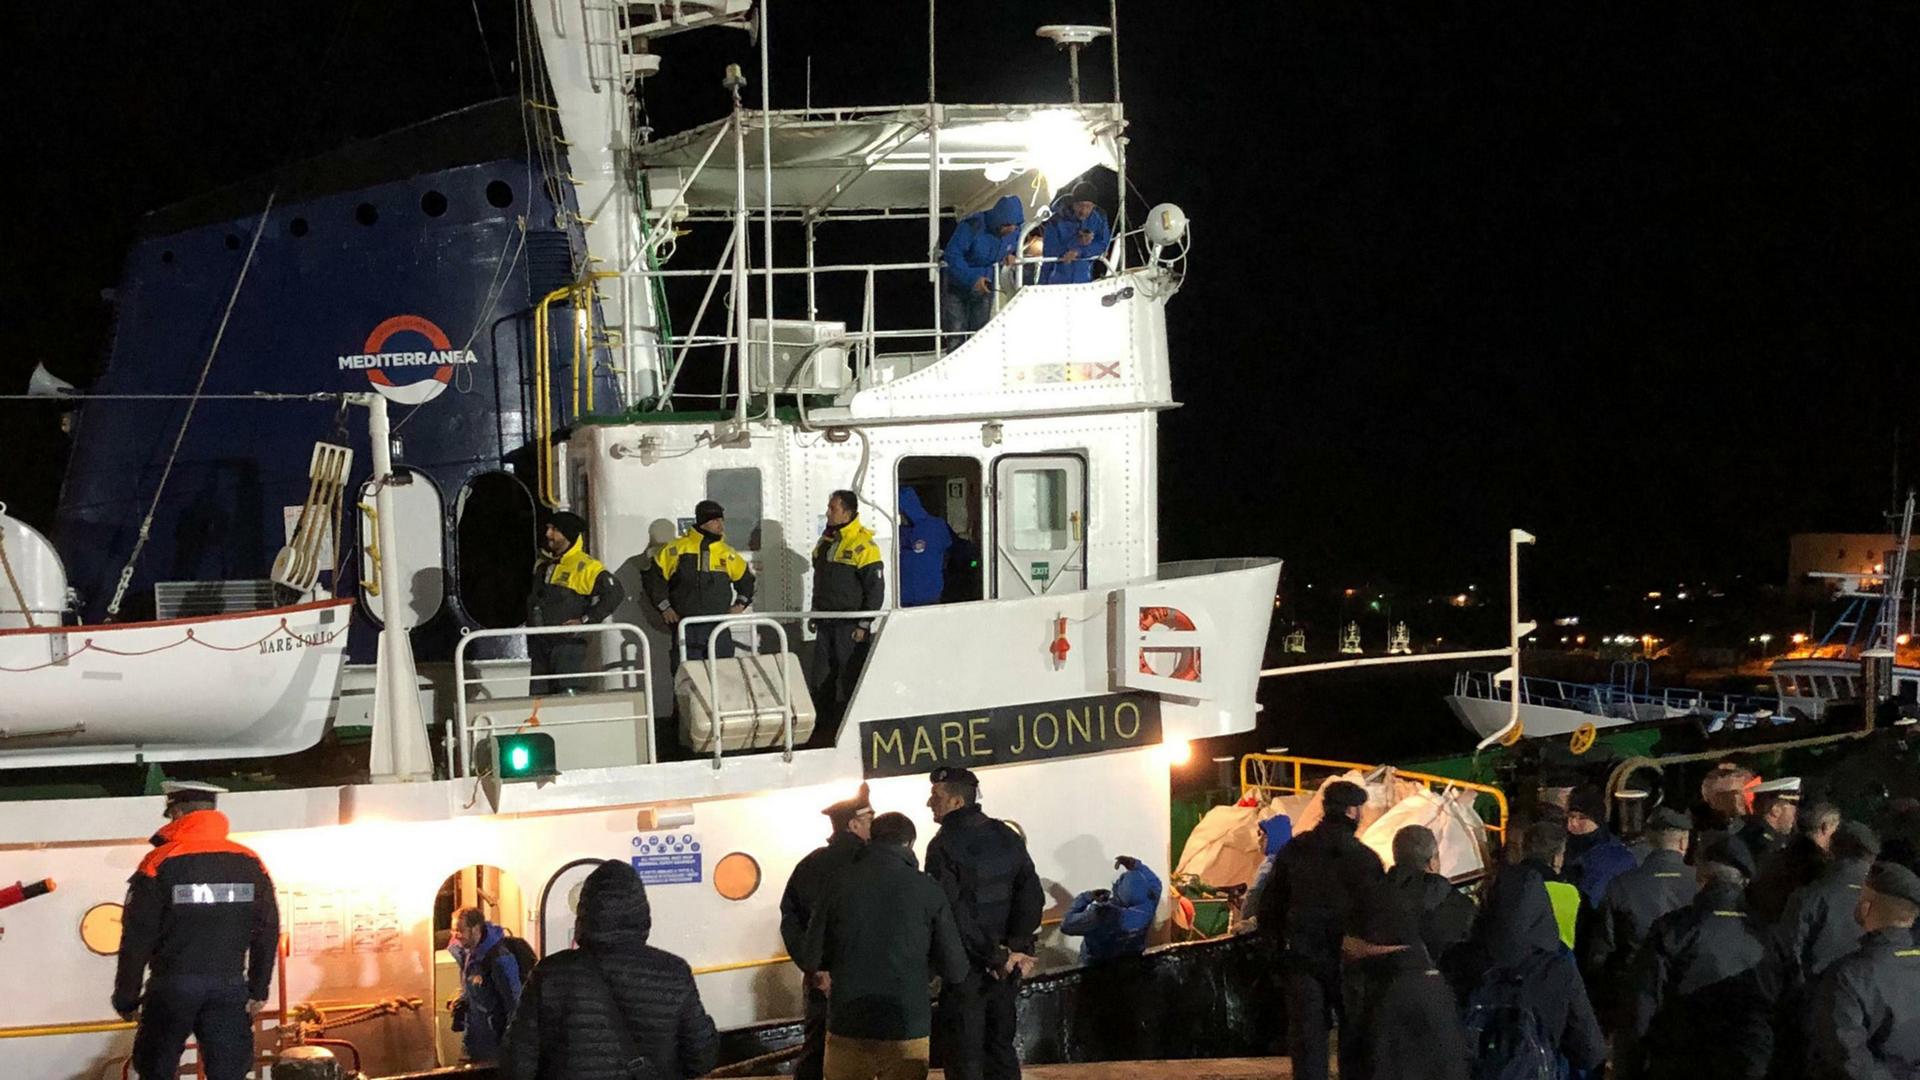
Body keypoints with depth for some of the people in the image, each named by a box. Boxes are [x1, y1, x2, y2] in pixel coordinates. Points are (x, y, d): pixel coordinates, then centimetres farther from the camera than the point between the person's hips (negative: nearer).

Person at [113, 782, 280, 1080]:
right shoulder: (250, 864, 4)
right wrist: (258, 990, 14)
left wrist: (126, 998, 1)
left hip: (173, 987, -3)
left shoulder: (159, 864, -7)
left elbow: (137, 938, -6)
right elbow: (268, 933, 7)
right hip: (230, 987, 3)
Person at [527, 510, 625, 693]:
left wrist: (586, 620, -15)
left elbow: (615, 592, -16)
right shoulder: (542, 566, 17)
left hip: (569, 642, -8)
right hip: (541, 646, 8)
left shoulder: (584, 566, -8)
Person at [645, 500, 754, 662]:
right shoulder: (677, 549, -2)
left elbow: (745, 578, 23)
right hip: (687, 629, -3)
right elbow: (655, 576, 4)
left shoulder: (727, 554, 8)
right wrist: (664, 607, 0)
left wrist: (740, 603, 10)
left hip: (719, 628, 3)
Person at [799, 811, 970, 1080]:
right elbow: (956, 970, -3)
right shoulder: (928, 890, -6)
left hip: (848, 1029, 1)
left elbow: (810, 958, 1)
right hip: (908, 1029, -1)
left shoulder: (840, 884, -3)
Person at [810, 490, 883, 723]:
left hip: (850, 625, -8)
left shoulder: (863, 545, -14)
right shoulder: (826, 541, 11)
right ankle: (823, 722, 21)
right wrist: (815, 613, 21)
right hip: (826, 623, 8)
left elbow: (876, 588, -14)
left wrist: (864, 625, -15)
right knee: (821, 677, 11)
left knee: (850, 678, -2)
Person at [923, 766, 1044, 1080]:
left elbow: (953, 913, -18)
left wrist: (996, 957, -13)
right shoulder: (1007, 837, 6)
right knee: (1001, 1049, 16)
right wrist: (1016, 948, -5)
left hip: (966, 971, -6)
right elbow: (1032, 896, 1)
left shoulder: (944, 845, -13)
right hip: (1007, 971, 6)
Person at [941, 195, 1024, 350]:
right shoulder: (972, 227, -29)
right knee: (956, 334, -6)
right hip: (958, 284, -5)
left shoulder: (1015, 231, -10)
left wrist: (1012, 254, -11)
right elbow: (952, 254, -26)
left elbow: (1016, 244, 14)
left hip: (984, 286, 5)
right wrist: (972, 278, -33)